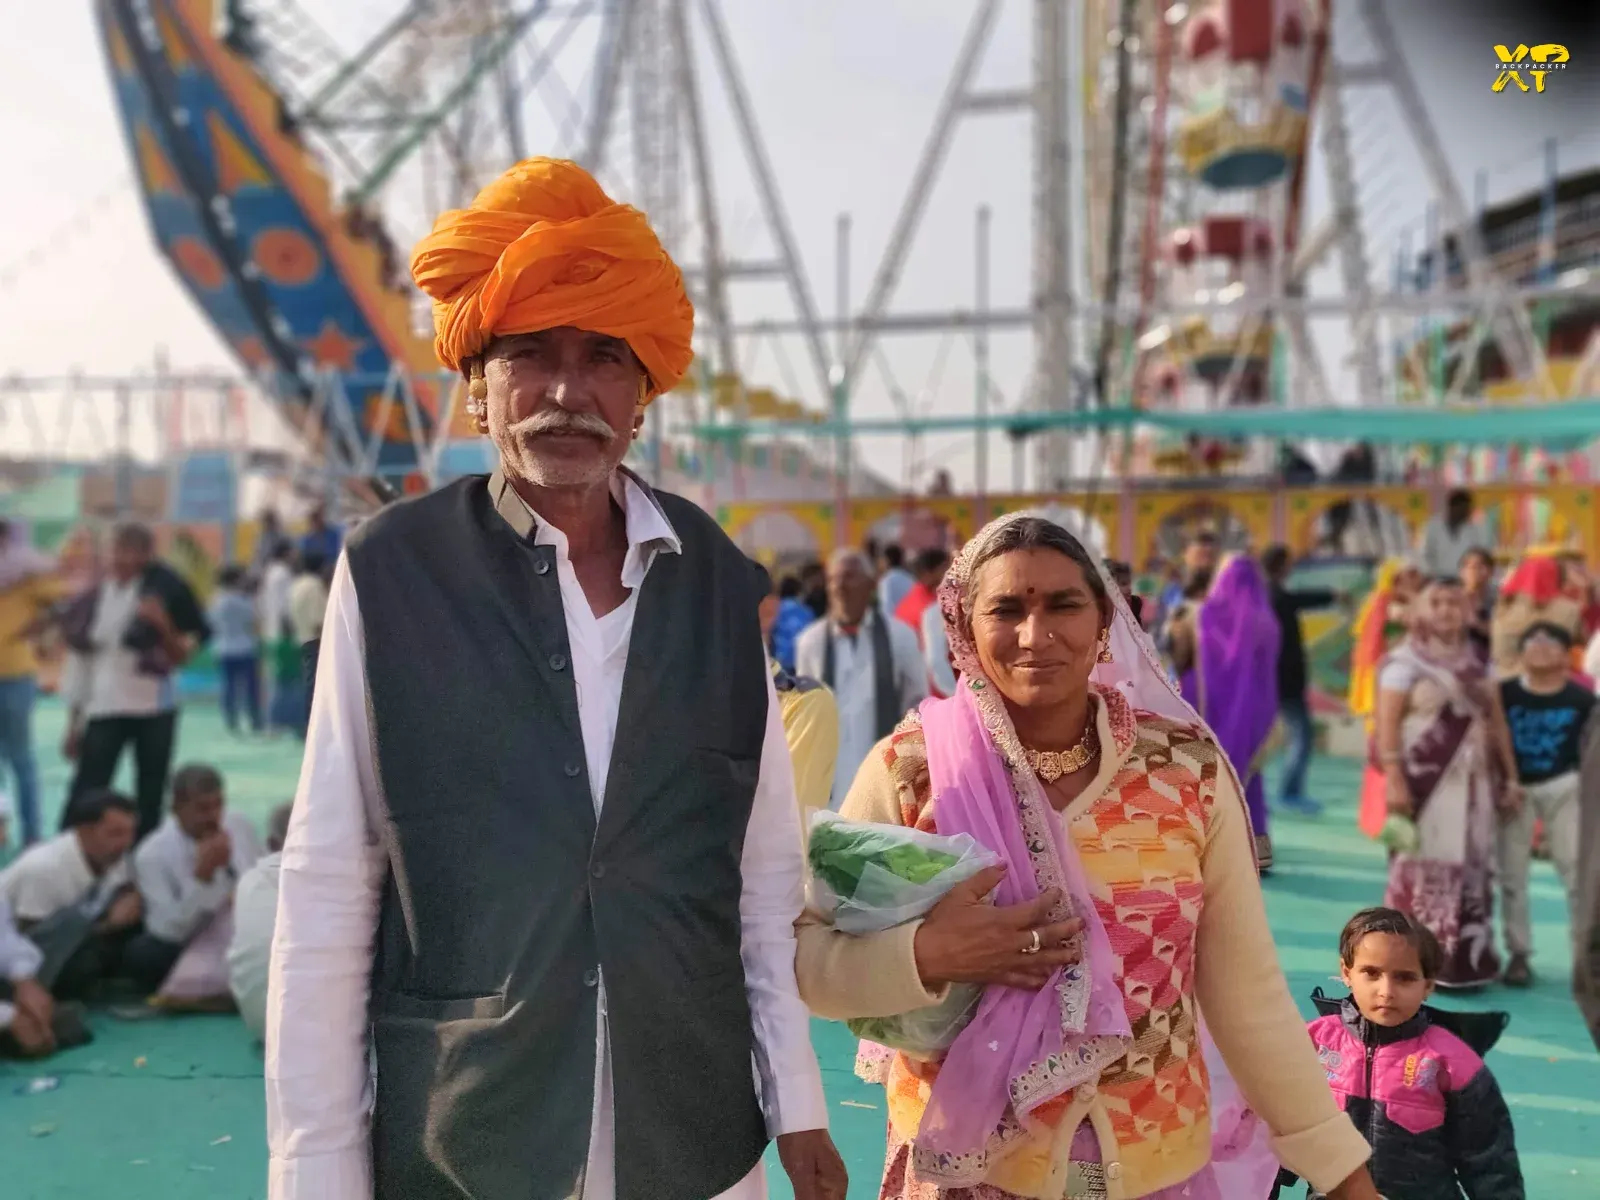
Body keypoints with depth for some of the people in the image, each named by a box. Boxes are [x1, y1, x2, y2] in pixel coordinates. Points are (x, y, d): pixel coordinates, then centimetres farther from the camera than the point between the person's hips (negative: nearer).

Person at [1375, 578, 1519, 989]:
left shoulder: (1476, 665, 14)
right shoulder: (1405, 661, -3)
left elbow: (1497, 724, 14)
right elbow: (1387, 725, -10)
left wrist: (1510, 777, 8)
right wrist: (1394, 779, -19)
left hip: (1471, 782, 6)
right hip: (1424, 781, -5)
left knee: (1470, 869, 6)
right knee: (1422, 866, -5)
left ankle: (1464, 959, 13)